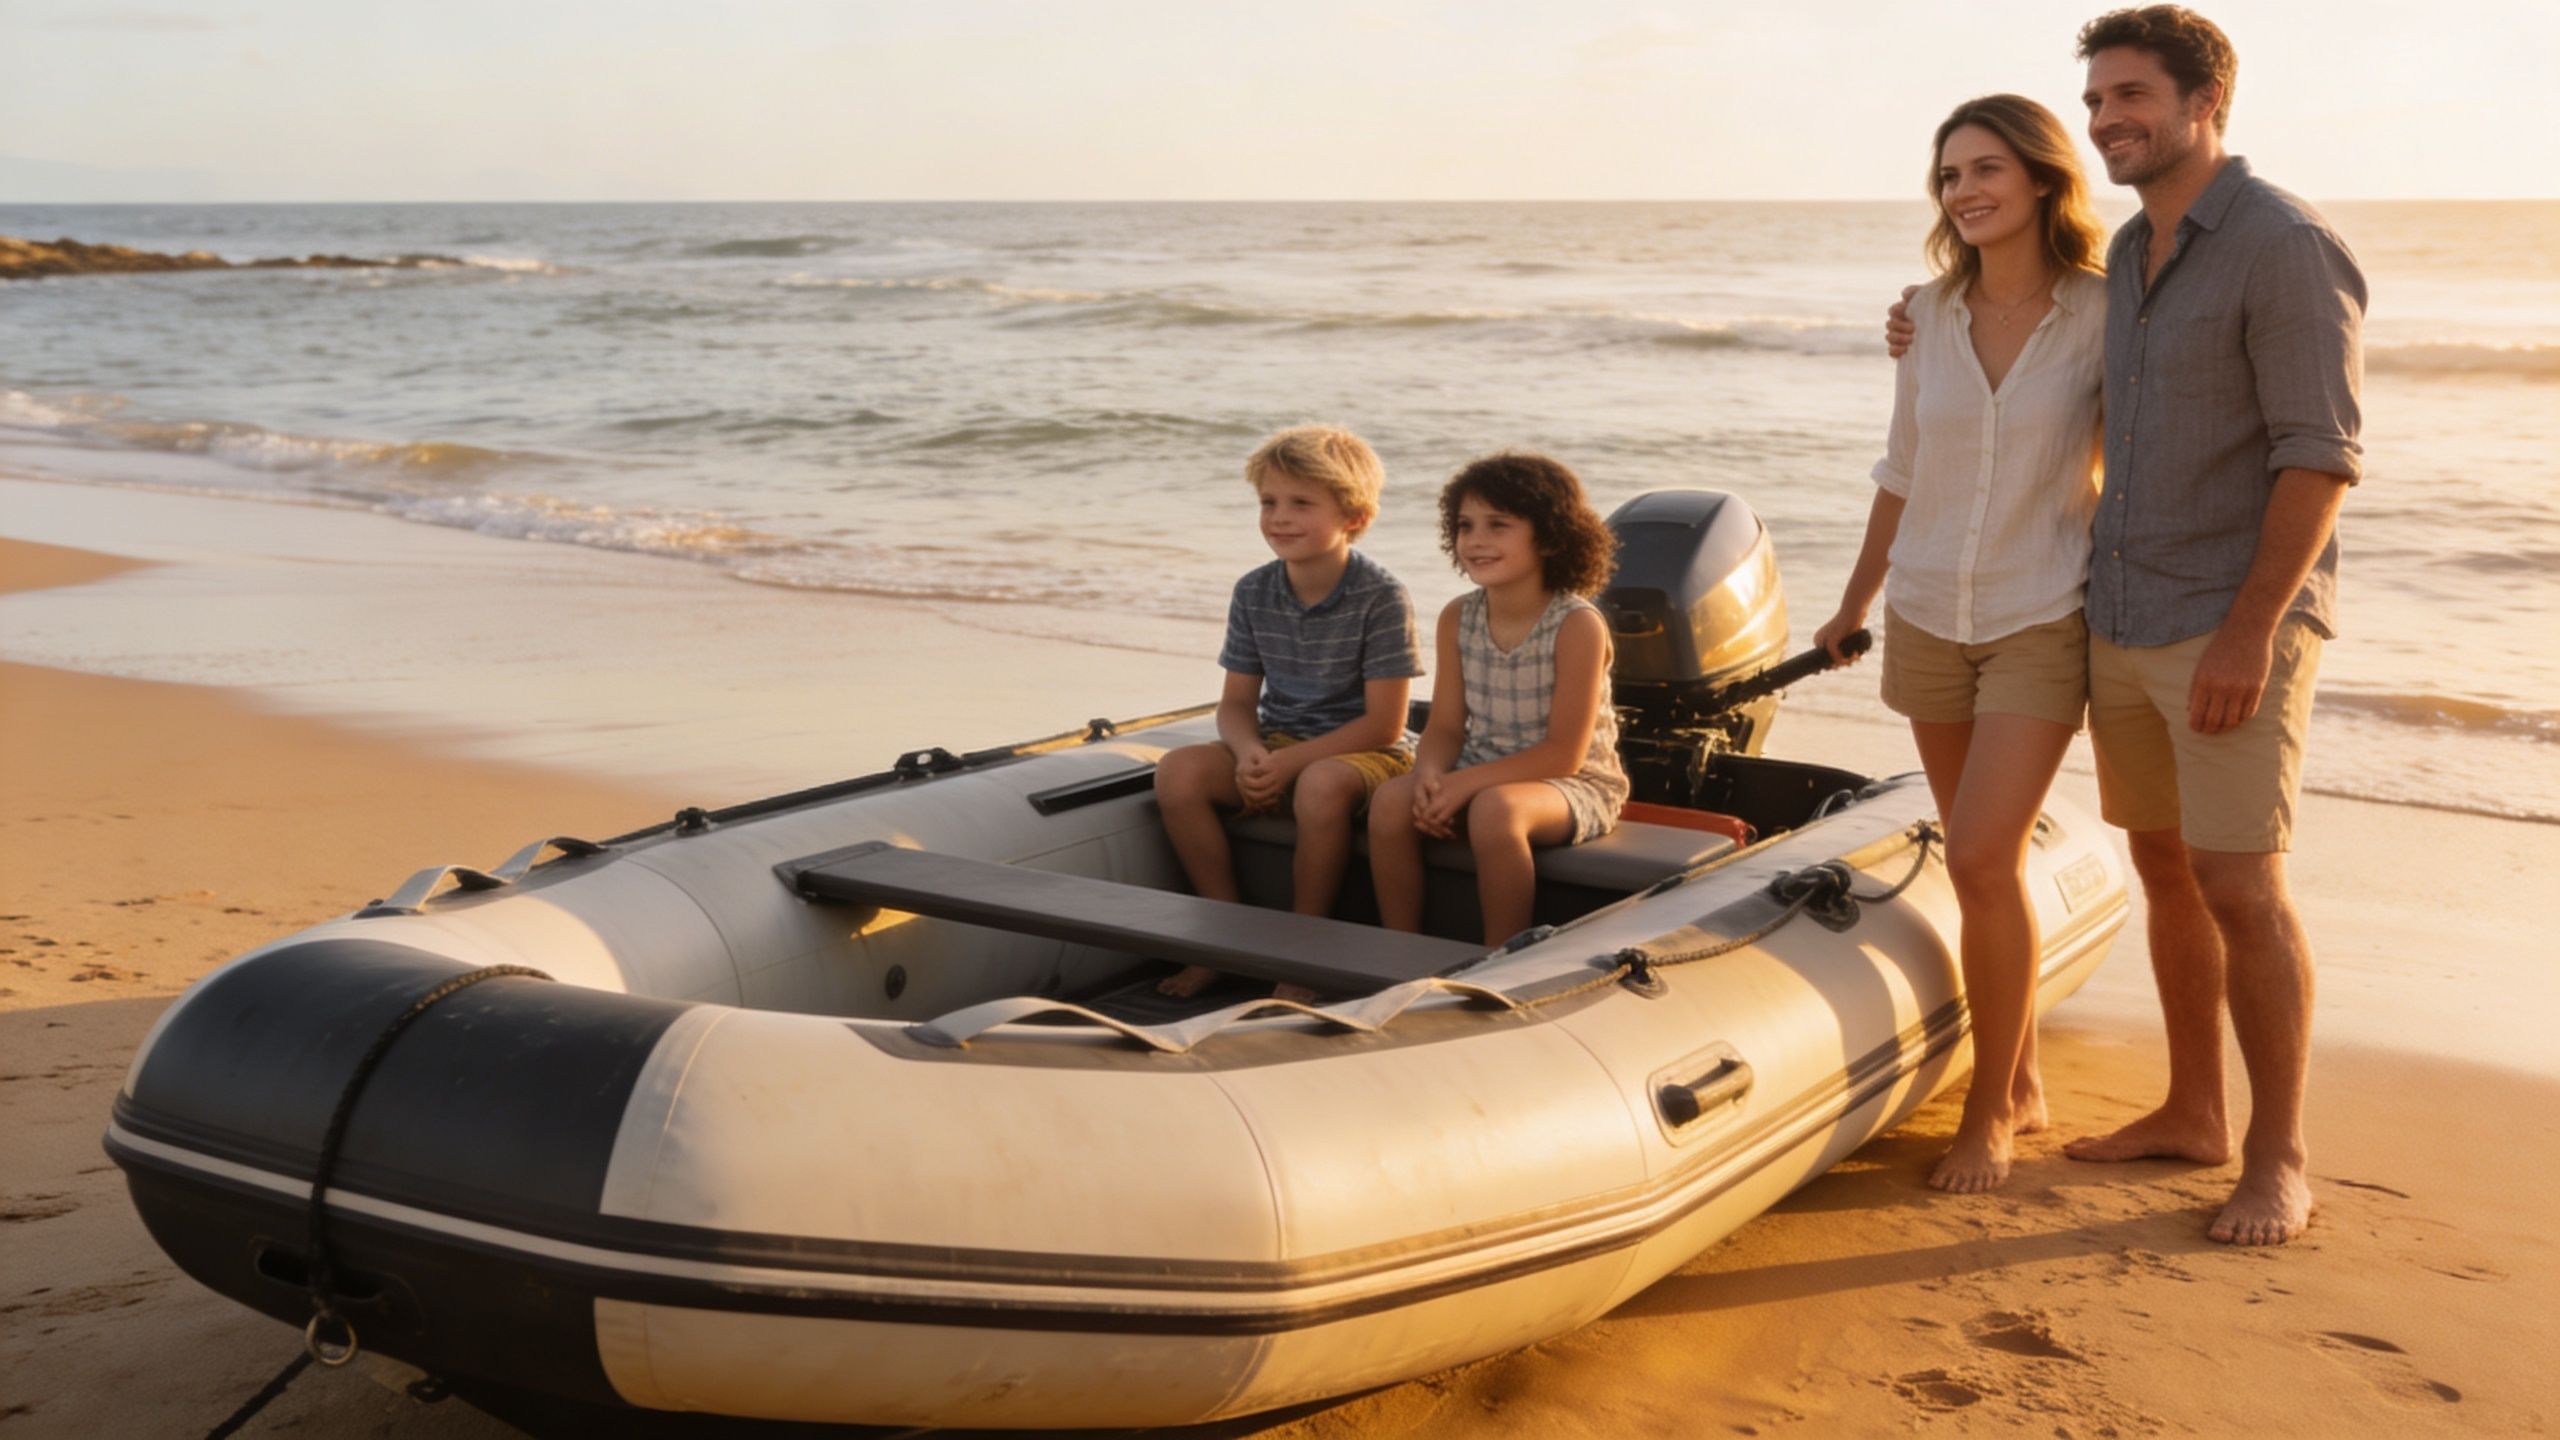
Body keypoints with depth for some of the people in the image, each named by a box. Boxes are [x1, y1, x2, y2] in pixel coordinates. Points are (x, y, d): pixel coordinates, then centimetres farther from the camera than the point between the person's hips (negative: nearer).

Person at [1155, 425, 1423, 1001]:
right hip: (1274, 744, 5)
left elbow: (1383, 723, -16)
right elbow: (1236, 702, 6)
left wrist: (1289, 762, -23)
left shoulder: (1381, 596, -13)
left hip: (1362, 752, -5)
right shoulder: (1253, 593, 2)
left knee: (1321, 785, -39)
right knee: (1178, 770, -20)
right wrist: (1250, 753, -17)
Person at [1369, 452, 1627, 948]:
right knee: (1392, 801, -22)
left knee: (1494, 809, -36)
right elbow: (1445, 726, 2)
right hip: (1480, 775, 5)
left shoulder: (1576, 625, -16)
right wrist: (1430, 776, -21)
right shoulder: (1458, 618, 2)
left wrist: (1464, 783, -25)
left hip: (1573, 784, -5)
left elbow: (1564, 753, -18)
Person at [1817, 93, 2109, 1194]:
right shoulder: (1931, 314, 2)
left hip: (2043, 619, -4)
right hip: (1929, 617, 4)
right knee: (1987, 864, 11)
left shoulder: (2102, 315, -8)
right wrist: (1854, 605, 19)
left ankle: (1988, 1108, 3)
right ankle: (2023, 1084, 26)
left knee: (1984, 861, -13)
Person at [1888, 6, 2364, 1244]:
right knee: (2163, 865, 13)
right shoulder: (2130, 252, 13)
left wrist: (2249, 630, -23)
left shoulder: (2287, 248, -12)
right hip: (2125, 619, 8)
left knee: (2240, 885, -5)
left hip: (2233, 625, -8)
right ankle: (2191, 1115, 27)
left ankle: (2277, 1158, 9)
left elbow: (2321, 454, -17)